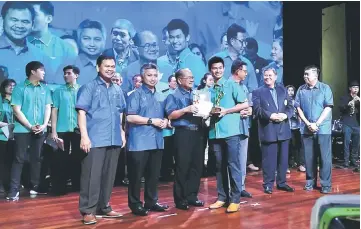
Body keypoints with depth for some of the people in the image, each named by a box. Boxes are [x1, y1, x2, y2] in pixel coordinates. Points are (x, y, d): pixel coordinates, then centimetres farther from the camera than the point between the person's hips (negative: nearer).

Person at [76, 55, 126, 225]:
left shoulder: (117, 90, 15)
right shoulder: (89, 87, -1)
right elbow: (81, 112, -7)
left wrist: (122, 133, 15)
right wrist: (84, 136, -15)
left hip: (114, 139, 6)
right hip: (95, 139, -6)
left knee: (108, 175, 12)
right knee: (92, 175, -3)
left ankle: (103, 207, 23)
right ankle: (87, 210, 5)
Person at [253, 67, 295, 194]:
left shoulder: (283, 90, 14)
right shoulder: (257, 92, 3)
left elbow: (290, 106, 7)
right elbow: (257, 110, -9)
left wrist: (285, 115, -13)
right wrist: (271, 116, -23)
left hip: (283, 129, 4)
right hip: (268, 131, -4)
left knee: (283, 158, 9)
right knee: (269, 159, 0)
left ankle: (282, 182, 21)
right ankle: (268, 184, 10)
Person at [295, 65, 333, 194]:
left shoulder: (325, 88, -1)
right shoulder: (301, 90, 6)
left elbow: (328, 108, -5)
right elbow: (298, 108, 5)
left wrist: (316, 124, -13)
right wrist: (308, 124, -7)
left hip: (323, 128, -2)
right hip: (306, 128, 2)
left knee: (325, 157, -1)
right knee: (309, 157, 7)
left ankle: (326, 184, 6)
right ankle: (310, 182, 18)